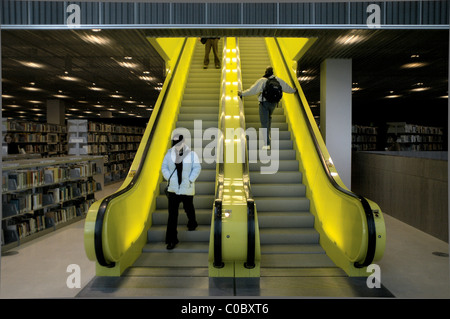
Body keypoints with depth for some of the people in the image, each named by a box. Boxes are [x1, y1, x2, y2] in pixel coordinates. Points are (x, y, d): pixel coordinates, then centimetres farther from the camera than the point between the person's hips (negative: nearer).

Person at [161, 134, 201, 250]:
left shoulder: (191, 154, -4)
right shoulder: (170, 153, 1)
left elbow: (197, 168, -5)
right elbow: (164, 167, 6)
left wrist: (190, 180, -13)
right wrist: (168, 178, -7)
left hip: (187, 189, -1)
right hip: (173, 189, 1)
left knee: (189, 209, 19)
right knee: (172, 214, -3)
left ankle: (192, 224, 52)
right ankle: (172, 240, 3)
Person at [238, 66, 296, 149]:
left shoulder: (262, 81, -12)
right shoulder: (278, 80, 2)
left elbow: (252, 90, -15)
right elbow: (286, 87, 14)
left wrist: (242, 94, -6)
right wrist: (294, 90, 33)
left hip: (264, 103, -5)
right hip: (273, 103, 5)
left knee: (264, 123, -2)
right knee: (269, 117, 31)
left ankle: (267, 144, -7)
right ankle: (268, 135, 35)